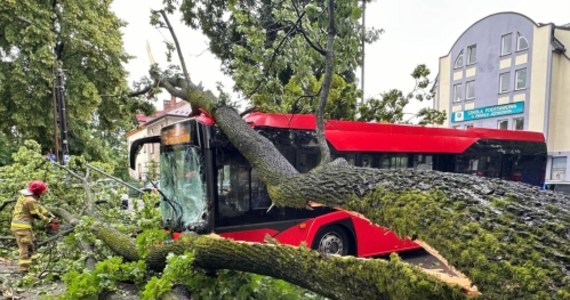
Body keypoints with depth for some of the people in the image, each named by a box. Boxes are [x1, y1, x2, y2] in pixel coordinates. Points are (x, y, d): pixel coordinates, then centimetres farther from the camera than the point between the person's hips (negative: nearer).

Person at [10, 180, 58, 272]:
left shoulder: (27, 196, 13)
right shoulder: (30, 200, -19)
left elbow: (40, 208, 13)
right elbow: (36, 214, -15)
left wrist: (53, 217, 8)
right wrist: (49, 221, -5)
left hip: (19, 225, 11)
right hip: (22, 226, -11)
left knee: (29, 247, 18)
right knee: (27, 247, -9)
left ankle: (24, 266, 26)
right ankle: (24, 268, -8)